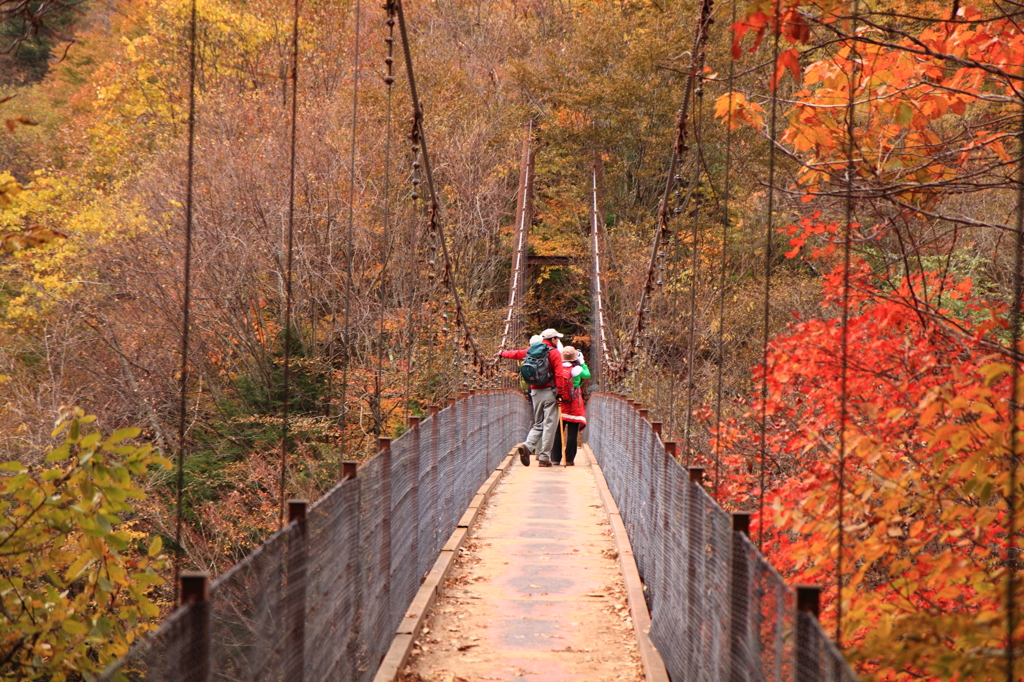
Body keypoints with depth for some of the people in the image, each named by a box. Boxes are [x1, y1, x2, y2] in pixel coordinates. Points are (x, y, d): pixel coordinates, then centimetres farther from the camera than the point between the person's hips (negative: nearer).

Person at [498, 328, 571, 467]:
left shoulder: (531, 350, 11)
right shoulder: (554, 352, -5)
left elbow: (516, 354, 27)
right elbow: (559, 374, -14)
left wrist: (502, 354, 46)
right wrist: (561, 393, -12)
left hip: (535, 392, 6)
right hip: (549, 392, -6)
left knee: (538, 424, 15)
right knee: (549, 425, -3)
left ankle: (527, 445, -11)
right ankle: (544, 458, -7)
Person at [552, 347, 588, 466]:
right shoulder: (577, 369, -7)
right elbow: (588, 375, 11)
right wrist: (582, 363, 19)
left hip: (560, 402, 2)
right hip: (574, 404, -2)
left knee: (558, 432, 8)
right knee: (572, 433, 2)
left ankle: (555, 459, 7)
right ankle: (569, 460, 1)